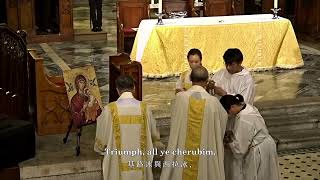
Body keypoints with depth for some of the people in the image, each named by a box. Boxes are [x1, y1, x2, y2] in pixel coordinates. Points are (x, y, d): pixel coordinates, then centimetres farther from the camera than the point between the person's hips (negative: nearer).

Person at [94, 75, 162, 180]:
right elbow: (154, 136, 7)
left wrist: (100, 148, 21)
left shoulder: (110, 109, -11)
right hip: (140, 165, 2)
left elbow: (102, 137, -1)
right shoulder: (144, 108, -4)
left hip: (117, 166, -1)